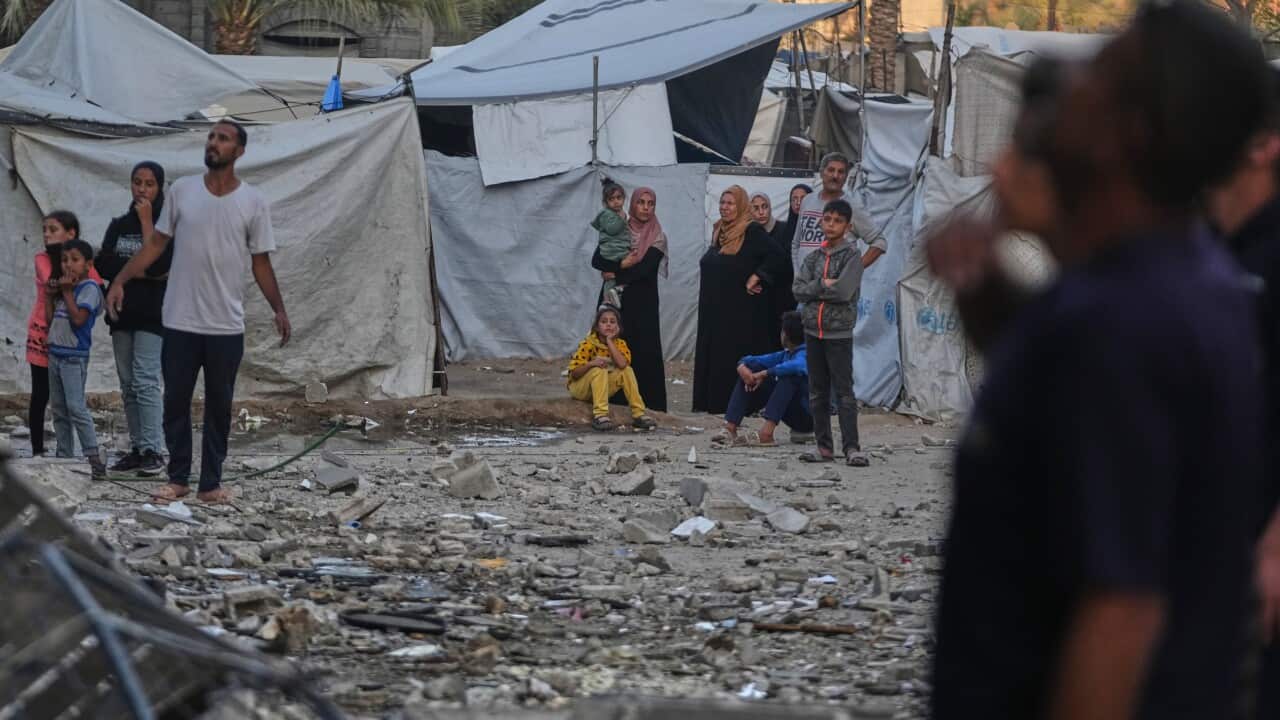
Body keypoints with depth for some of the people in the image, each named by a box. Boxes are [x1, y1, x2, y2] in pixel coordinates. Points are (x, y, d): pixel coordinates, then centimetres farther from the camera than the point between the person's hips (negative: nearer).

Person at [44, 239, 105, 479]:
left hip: (74, 357, -9)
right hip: (56, 353, 9)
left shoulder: (89, 288, -9)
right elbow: (49, 319, 16)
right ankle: (64, 457, 16)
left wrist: (67, 292, -14)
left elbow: (78, 318, -21)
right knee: (58, 410, 11)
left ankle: (94, 459, -17)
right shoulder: (64, 286, 15)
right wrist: (51, 294, 7)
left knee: (76, 407, -15)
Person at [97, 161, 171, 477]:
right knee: (128, 385, 6)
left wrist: (147, 220, -13)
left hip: (153, 314, -6)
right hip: (122, 312, 6)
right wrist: (141, 272, -11)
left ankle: (153, 451, -15)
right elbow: (103, 265, 1)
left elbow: (159, 264, -17)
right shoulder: (119, 225, 12)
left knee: (145, 381, -14)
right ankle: (137, 448, 10)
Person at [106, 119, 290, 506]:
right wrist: (121, 280, -4)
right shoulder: (181, 191, 0)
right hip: (180, 322, 1)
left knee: (219, 406, 7)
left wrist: (278, 309, -4)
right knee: (176, 402, 6)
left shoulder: (253, 202, -2)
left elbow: (261, 261, 4)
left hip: (227, 326, 0)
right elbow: (156, 243, 5)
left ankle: (211, 483, 14)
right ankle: (178, 478, 17)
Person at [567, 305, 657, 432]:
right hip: (579, 388, -4)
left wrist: (609, 341, -23)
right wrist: (591, 364, -38)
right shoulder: (588, 344, -16)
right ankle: (599, 415, -41)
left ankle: (638, 414, -21)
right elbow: (574, 373, -19)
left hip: (604, 387, 4)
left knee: (627, 371, -19)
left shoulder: (620, 344, -5)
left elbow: (622, 364, -27)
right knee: (599, 370, -33)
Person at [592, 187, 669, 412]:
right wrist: (623, 264, -16)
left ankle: (647, 403, -8)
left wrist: (614, 273, -10)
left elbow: (644, 269, -12)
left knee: (643, 352, -7)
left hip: (642, 303, -2)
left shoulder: (657, 238, 1)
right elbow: (597, 260, -2)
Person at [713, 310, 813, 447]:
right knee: (750, 371, 3)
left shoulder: (804, 355, -15)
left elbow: (797, 366, -39)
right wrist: (742, 366, -15)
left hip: (806, 415, -8)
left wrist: (764, 374, -30)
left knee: (790, 375, -32)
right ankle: (730, 429, -13)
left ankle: (766, 434, -40)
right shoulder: (785, 355, 10)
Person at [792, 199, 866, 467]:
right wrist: (823, 286, -13)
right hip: (813, 330, 6)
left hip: (839, 333, -6)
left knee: (843, 392, -7)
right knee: (818, 392, 9)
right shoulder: (815, 257, 11)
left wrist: (814, 289, -8)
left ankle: (851, 448, -6)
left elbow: (844, 291, -18)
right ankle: (824, 446, 14)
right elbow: (798, 290, 0)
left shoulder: (852, 255, -5)